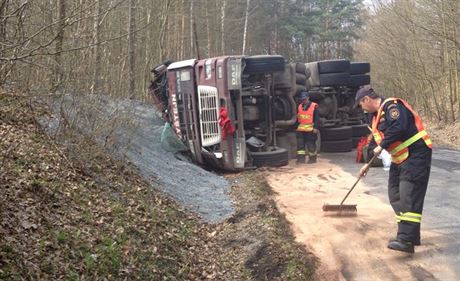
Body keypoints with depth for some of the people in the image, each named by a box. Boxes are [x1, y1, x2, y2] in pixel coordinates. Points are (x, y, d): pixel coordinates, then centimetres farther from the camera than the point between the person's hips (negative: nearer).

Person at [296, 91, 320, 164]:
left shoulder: (314, 106, -4)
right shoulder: (299, 107, 12)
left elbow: (317, 118, -6)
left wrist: (315, 127, -12)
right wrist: (297, 126, 15)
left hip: (310, 129, -5)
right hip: (300, 129, 5)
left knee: (311, 145, 3)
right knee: (300, 144, 0)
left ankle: (312, 158, 15)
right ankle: (301, 158, 4)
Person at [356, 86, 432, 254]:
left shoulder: (391, 105, -13)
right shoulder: (377, 117, 18)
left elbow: (399, 127, -29)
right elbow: (376, 142, 28)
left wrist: (382, 146, -20)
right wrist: (368, 164, 32)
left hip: (416, 154, -10)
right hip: (400, 159, 10)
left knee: (409, 197, -17)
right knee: (395, 196, 8)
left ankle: (406, 240, -22)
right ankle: (411, 234, 15)